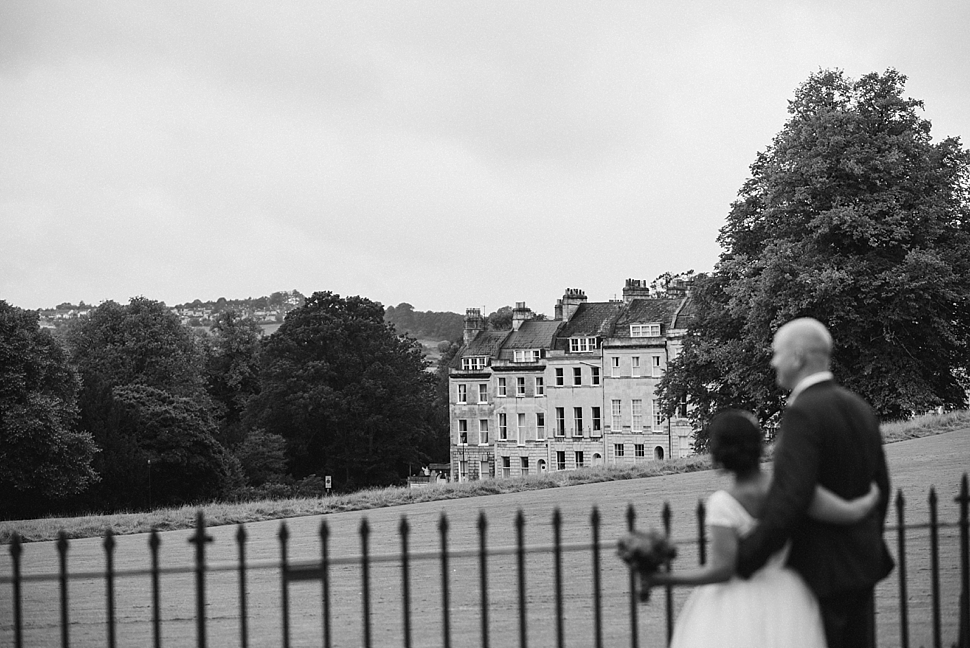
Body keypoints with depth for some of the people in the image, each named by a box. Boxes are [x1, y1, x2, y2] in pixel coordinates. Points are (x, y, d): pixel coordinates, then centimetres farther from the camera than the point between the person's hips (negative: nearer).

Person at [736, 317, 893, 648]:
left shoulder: (803, 413, -18)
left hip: (820, 571, -9)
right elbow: (880, 488, 16)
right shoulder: (859, 409, 9)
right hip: (861, 564, 9)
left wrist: (741, 559, -23)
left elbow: (791, 499, -27)